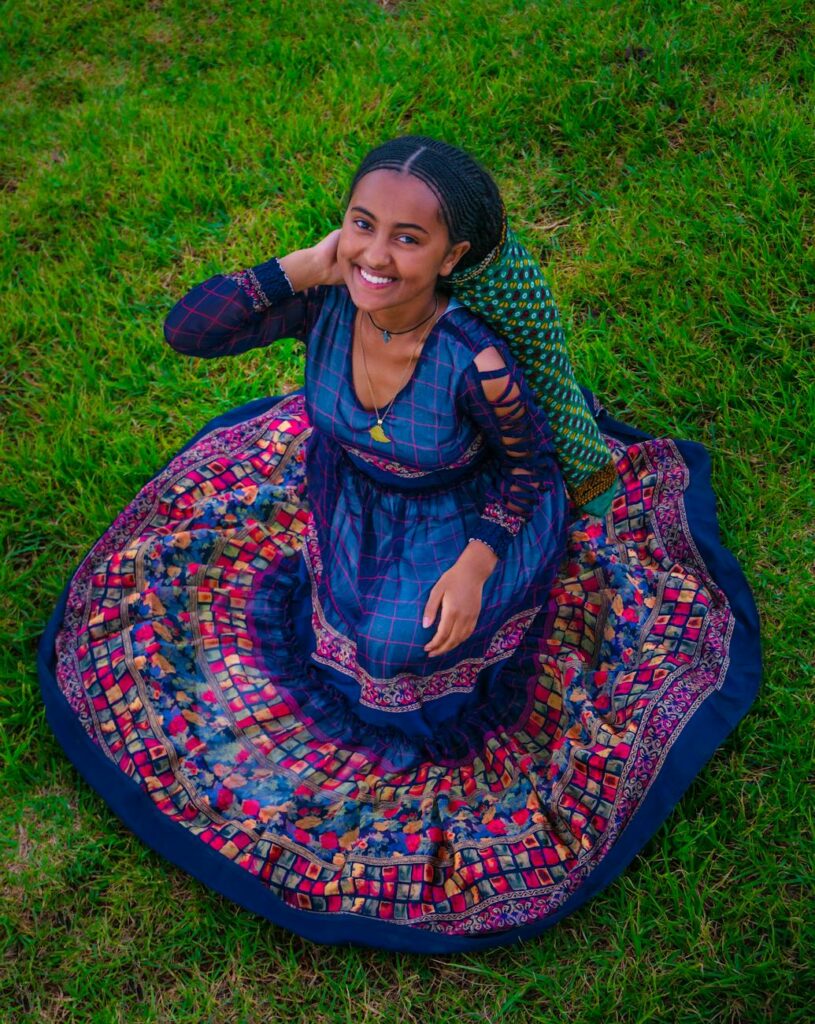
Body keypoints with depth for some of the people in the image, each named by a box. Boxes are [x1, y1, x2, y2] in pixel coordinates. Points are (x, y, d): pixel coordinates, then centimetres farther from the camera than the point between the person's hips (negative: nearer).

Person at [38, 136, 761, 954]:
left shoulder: (474, 360, -37)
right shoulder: (326, 302, -26)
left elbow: (533, 463, -19)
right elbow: (186, 331, -29)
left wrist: (475, 565, -29)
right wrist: (303, 265, -36)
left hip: (460, 517, -4)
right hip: (347, 493, 5)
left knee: (410, 639, -20)